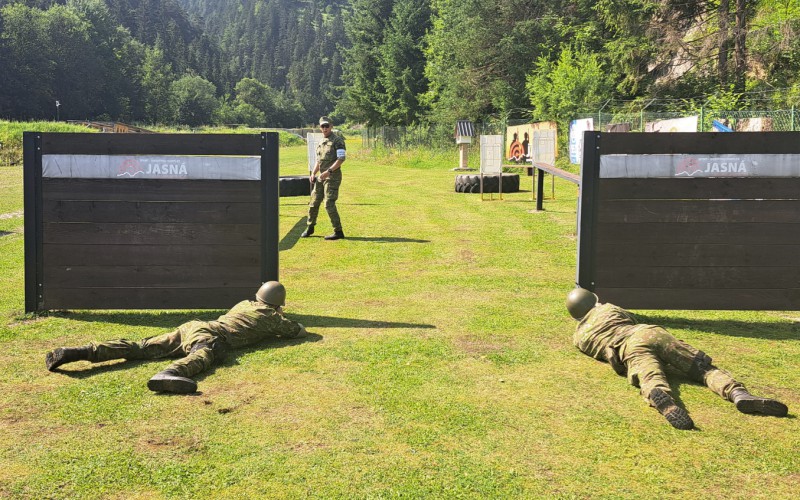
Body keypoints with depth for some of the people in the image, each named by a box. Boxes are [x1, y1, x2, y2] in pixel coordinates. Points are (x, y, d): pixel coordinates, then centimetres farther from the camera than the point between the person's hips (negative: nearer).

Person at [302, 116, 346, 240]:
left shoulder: (337, 140, -8)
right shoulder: (321, 142, 16)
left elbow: (341, 158, -18)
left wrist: (329, 171, -24)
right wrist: (313, 173, 9)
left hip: (333, 177, -8)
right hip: (321, 177, 8)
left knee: (329, 204, -12)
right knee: (314, 202, 11)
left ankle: (338, 232, -5)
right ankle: (310, 228, 27)